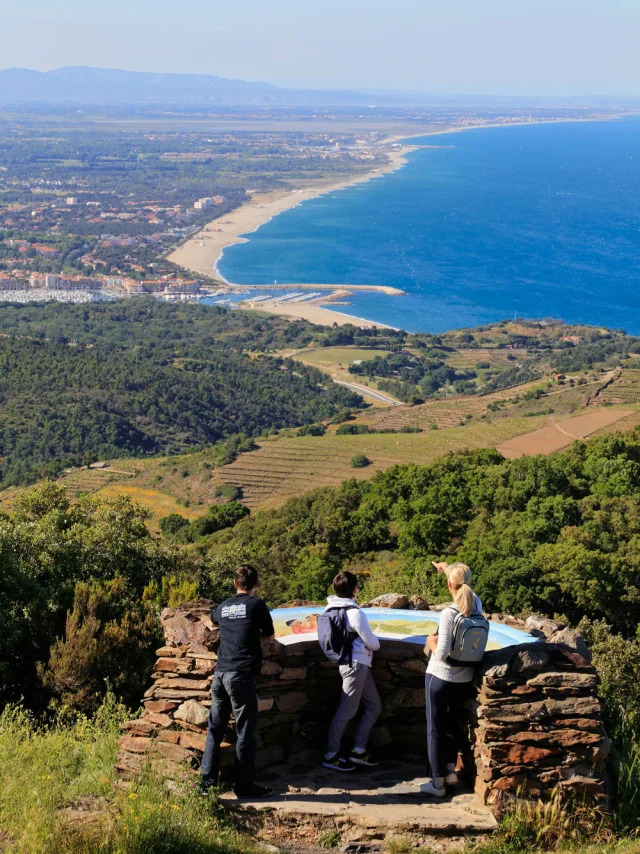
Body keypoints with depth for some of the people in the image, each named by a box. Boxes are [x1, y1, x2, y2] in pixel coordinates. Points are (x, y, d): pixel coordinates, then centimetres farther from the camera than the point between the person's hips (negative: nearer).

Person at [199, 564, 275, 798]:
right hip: (242, 674, -6)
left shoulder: (224, 607, 14)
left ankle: (207, 779, 10)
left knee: (215, 728, 12)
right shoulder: (256, 604, -2)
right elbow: (270, 635, 9)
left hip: (220, 673, 6)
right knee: (245, 730, 1)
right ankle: (243, 785, 4)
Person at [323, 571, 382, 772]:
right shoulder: (354, 613, -18)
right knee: (347, 711, -3)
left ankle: (358, 752, 17)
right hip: (356, 664, -9)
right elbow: (372, 643, -12)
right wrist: (375, 643, 11)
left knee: (374, 707, 14)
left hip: (359, 664, 9)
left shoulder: (333, 609, 8)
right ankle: (331, 756, 3)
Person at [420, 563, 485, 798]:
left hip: (440, 677, -6)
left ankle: (438, 783, 12)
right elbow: (467, 587, 18)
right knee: (452, 723, 26)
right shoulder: (476, 605, -6)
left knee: (435, 728, 7)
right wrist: (448, 569, 29)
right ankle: (450, 770, 28)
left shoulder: (449, 614, -24)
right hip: (464, 679, 6)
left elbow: (442, 654, -25)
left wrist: (431, 642, -5)